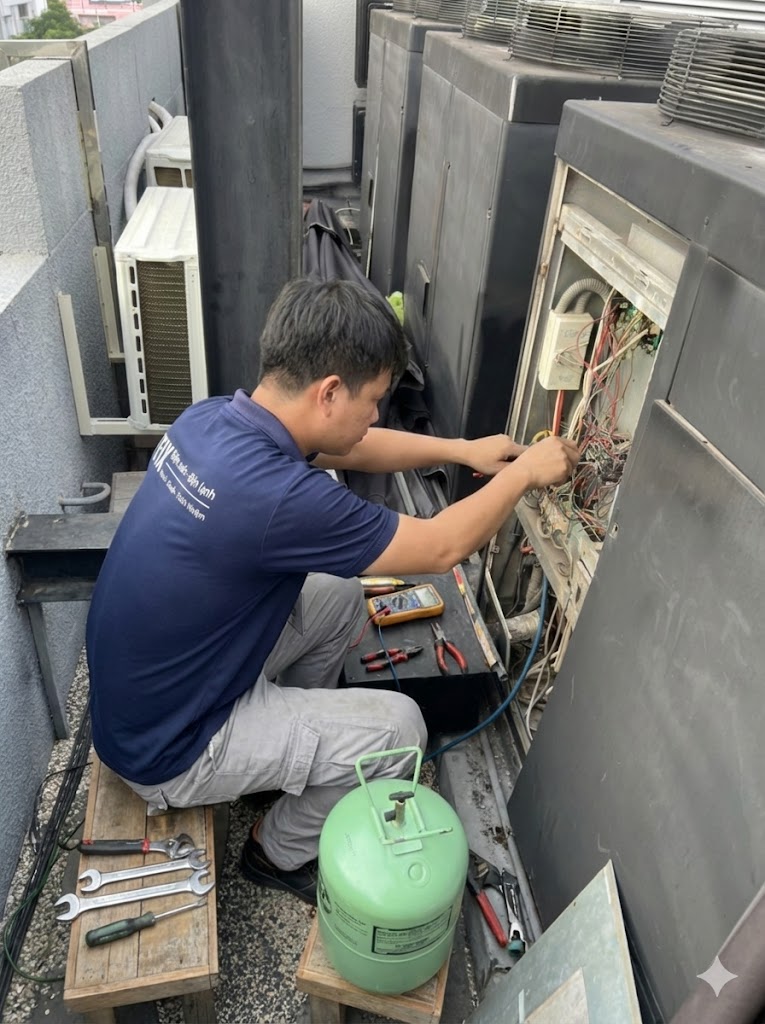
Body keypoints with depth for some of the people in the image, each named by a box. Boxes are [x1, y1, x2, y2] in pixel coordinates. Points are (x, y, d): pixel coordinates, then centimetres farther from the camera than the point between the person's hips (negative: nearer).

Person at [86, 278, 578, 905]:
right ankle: (280, 853, 18)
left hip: (142, 689, 8)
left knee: (338, 593, 13)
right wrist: (524, 472, -7)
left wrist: (463, 449, 4)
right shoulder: (277, 497, -36)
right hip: (166, 751, -8)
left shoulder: (212, 418, -9)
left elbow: (347, 449, 7)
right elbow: (444, 547, -22)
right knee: (399, 729, -6)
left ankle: (289, 742, 30)